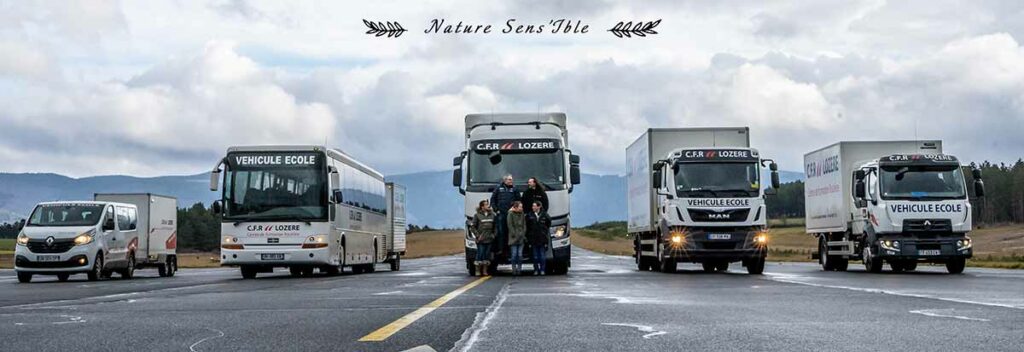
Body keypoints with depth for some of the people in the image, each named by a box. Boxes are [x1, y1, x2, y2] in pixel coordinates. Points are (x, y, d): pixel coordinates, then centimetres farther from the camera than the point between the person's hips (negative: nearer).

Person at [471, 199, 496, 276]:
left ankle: (485, 270, 11)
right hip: (481, 240, -4)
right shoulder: (477, 215, -5)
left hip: (489, 239, 4)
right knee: (480, 254, -4)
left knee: (487, 255, 6)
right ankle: (478, 270, 4)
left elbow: (494, 226, 17)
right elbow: (473, 227, -3)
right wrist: (477, 235, -10)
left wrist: (493, 234, 5)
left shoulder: (492, 215, 8)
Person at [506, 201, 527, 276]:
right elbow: (510, 225, -7)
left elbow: (524, 225, 12)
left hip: (521, 237, 4)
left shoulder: (522, 214, 10)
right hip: (514, 238, -4)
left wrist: (523, 233, -1)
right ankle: (514, 269, 1)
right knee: (514, 254, -4)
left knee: (520, 254, 1)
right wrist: (514, 235, -12)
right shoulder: (511, 214, -4)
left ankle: (519, 269, 5)